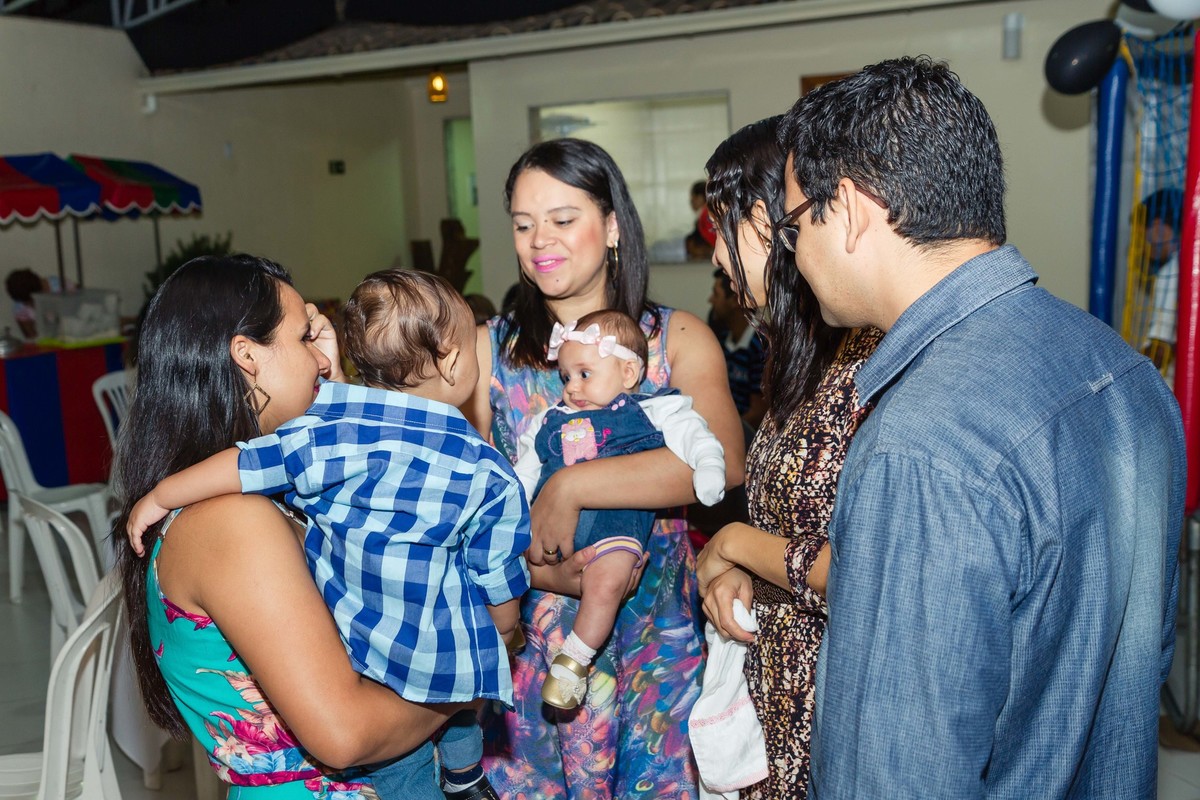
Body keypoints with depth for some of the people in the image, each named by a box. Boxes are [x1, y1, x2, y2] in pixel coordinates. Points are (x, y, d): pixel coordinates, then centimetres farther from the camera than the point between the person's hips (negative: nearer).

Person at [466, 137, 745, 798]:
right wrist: (529, 566, -17)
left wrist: (570, 486, -23)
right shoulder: (489, 350, 2)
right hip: (528, 637, 1)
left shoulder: (676, 338, -2)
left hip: (652, 634, -1)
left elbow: (723, 459, -20)